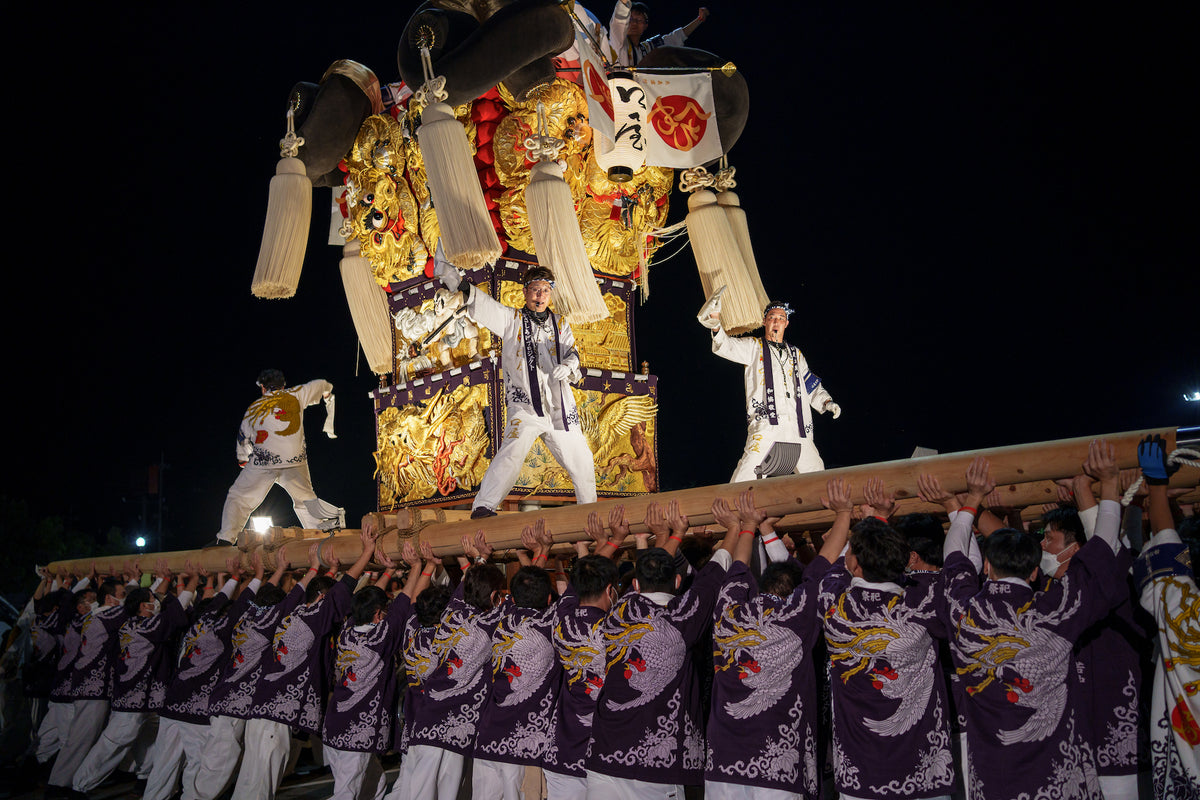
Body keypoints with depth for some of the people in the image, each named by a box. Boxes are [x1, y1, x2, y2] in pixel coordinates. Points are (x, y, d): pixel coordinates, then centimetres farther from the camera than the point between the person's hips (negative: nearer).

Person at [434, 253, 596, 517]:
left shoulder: (560, 324, 14)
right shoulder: (512, 319, 4)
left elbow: (572, 353, 2)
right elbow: (478, 302, -8)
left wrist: (568, 365, -24)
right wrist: (448, 271, -22)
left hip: (559, 406, 4)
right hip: (524, 404, -4)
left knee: (581, 461, 13)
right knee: (513, 451, -26)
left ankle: (589, 506, 34)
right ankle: (483, 506, -27)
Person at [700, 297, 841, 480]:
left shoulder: (796, 354, 24)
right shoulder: (754, 347, 11)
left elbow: (812, 387, 30)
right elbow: (726, 346, -7)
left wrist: (826, 403, 11)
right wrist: (716, 325, -27)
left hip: (799, 429, 5)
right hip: (766, 425, -4)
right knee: (744, 478, -20)